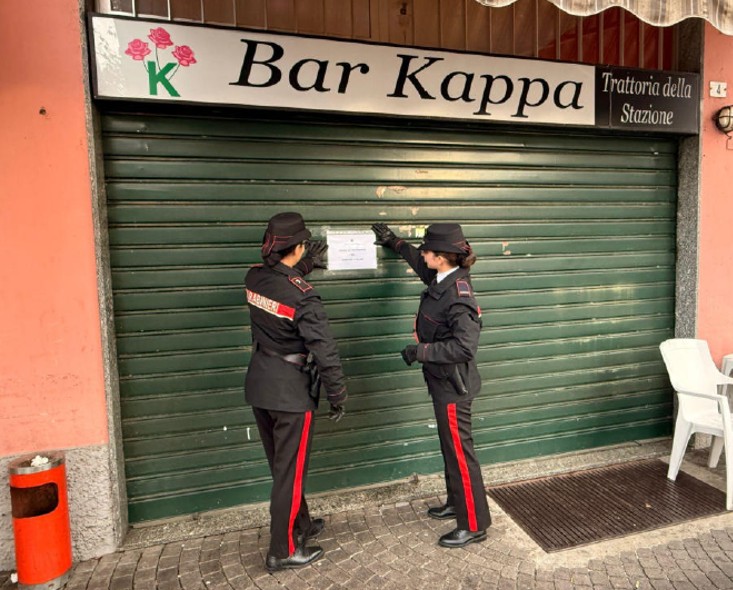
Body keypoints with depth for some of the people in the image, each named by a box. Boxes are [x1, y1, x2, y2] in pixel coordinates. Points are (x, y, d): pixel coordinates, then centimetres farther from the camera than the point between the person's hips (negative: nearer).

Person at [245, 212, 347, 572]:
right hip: (290, 392, -7)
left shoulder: (254, 277, -4)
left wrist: (305, 266, 24)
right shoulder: (303, 297, -23)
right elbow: (324, 350, -20)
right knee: (290, 471, 8)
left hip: (259, 384, 8)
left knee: (281, 466, 21)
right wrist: (338, 396, -9)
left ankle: (301, 525, 42)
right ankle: (283, 551, 24)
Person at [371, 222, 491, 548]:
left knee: (460, 451, 2)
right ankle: (457, 503, 40)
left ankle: (474, 524, 18)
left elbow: (464, 345, -31)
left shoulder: (457, 294, -26)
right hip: (442, 380, 9)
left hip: (453, 384, -9)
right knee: (450, 447, 22)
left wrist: (420, 351, -25)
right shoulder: (443, 279, 1)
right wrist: (394, 242, 30)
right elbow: (420, 263, 24)